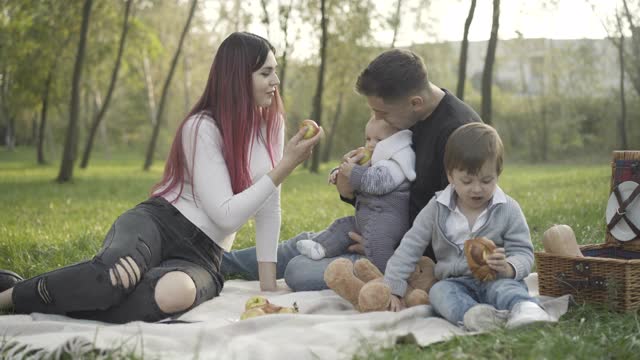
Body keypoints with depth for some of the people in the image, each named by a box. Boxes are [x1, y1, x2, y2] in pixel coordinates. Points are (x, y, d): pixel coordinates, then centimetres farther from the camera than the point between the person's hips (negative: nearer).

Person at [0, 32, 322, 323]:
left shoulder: (271, 124, 6)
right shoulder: (202, 128, -11)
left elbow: (269, 207, 6)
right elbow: (227, 215, -17)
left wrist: (268, 286, 0)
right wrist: (285, 167, -18)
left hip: (201, 256, 4)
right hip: (155, 224, -3)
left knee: (176, 293, -37)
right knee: (113, 274, -41)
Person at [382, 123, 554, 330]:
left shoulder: (508, 210, 0)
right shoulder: (436, 209, 3)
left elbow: (523, 253, 0)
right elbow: (409, 248, 6)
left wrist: (508, 268, -25)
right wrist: (392, 289, -1)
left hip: (495, 281, -1)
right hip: (455, 283, 2)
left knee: (505, 287, -35)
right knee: (438, 291, -31)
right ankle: (471, 314, -59)